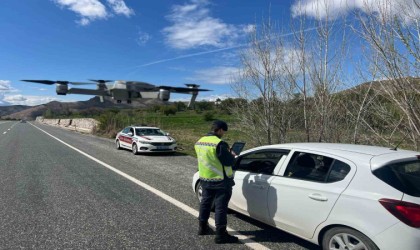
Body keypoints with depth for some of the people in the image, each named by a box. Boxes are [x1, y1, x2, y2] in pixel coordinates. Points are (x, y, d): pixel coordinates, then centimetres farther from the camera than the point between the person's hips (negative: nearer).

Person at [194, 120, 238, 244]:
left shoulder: (199, 142, 5)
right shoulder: (219, 143, -22)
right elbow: (228, 161, -20)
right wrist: (232, 156, 1)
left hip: (205, 179, 8)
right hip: (220, 180, -8)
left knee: (205, 202, 21)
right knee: (220, 206, 1)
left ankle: (202, 227, 34)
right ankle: (221, 234, 8)